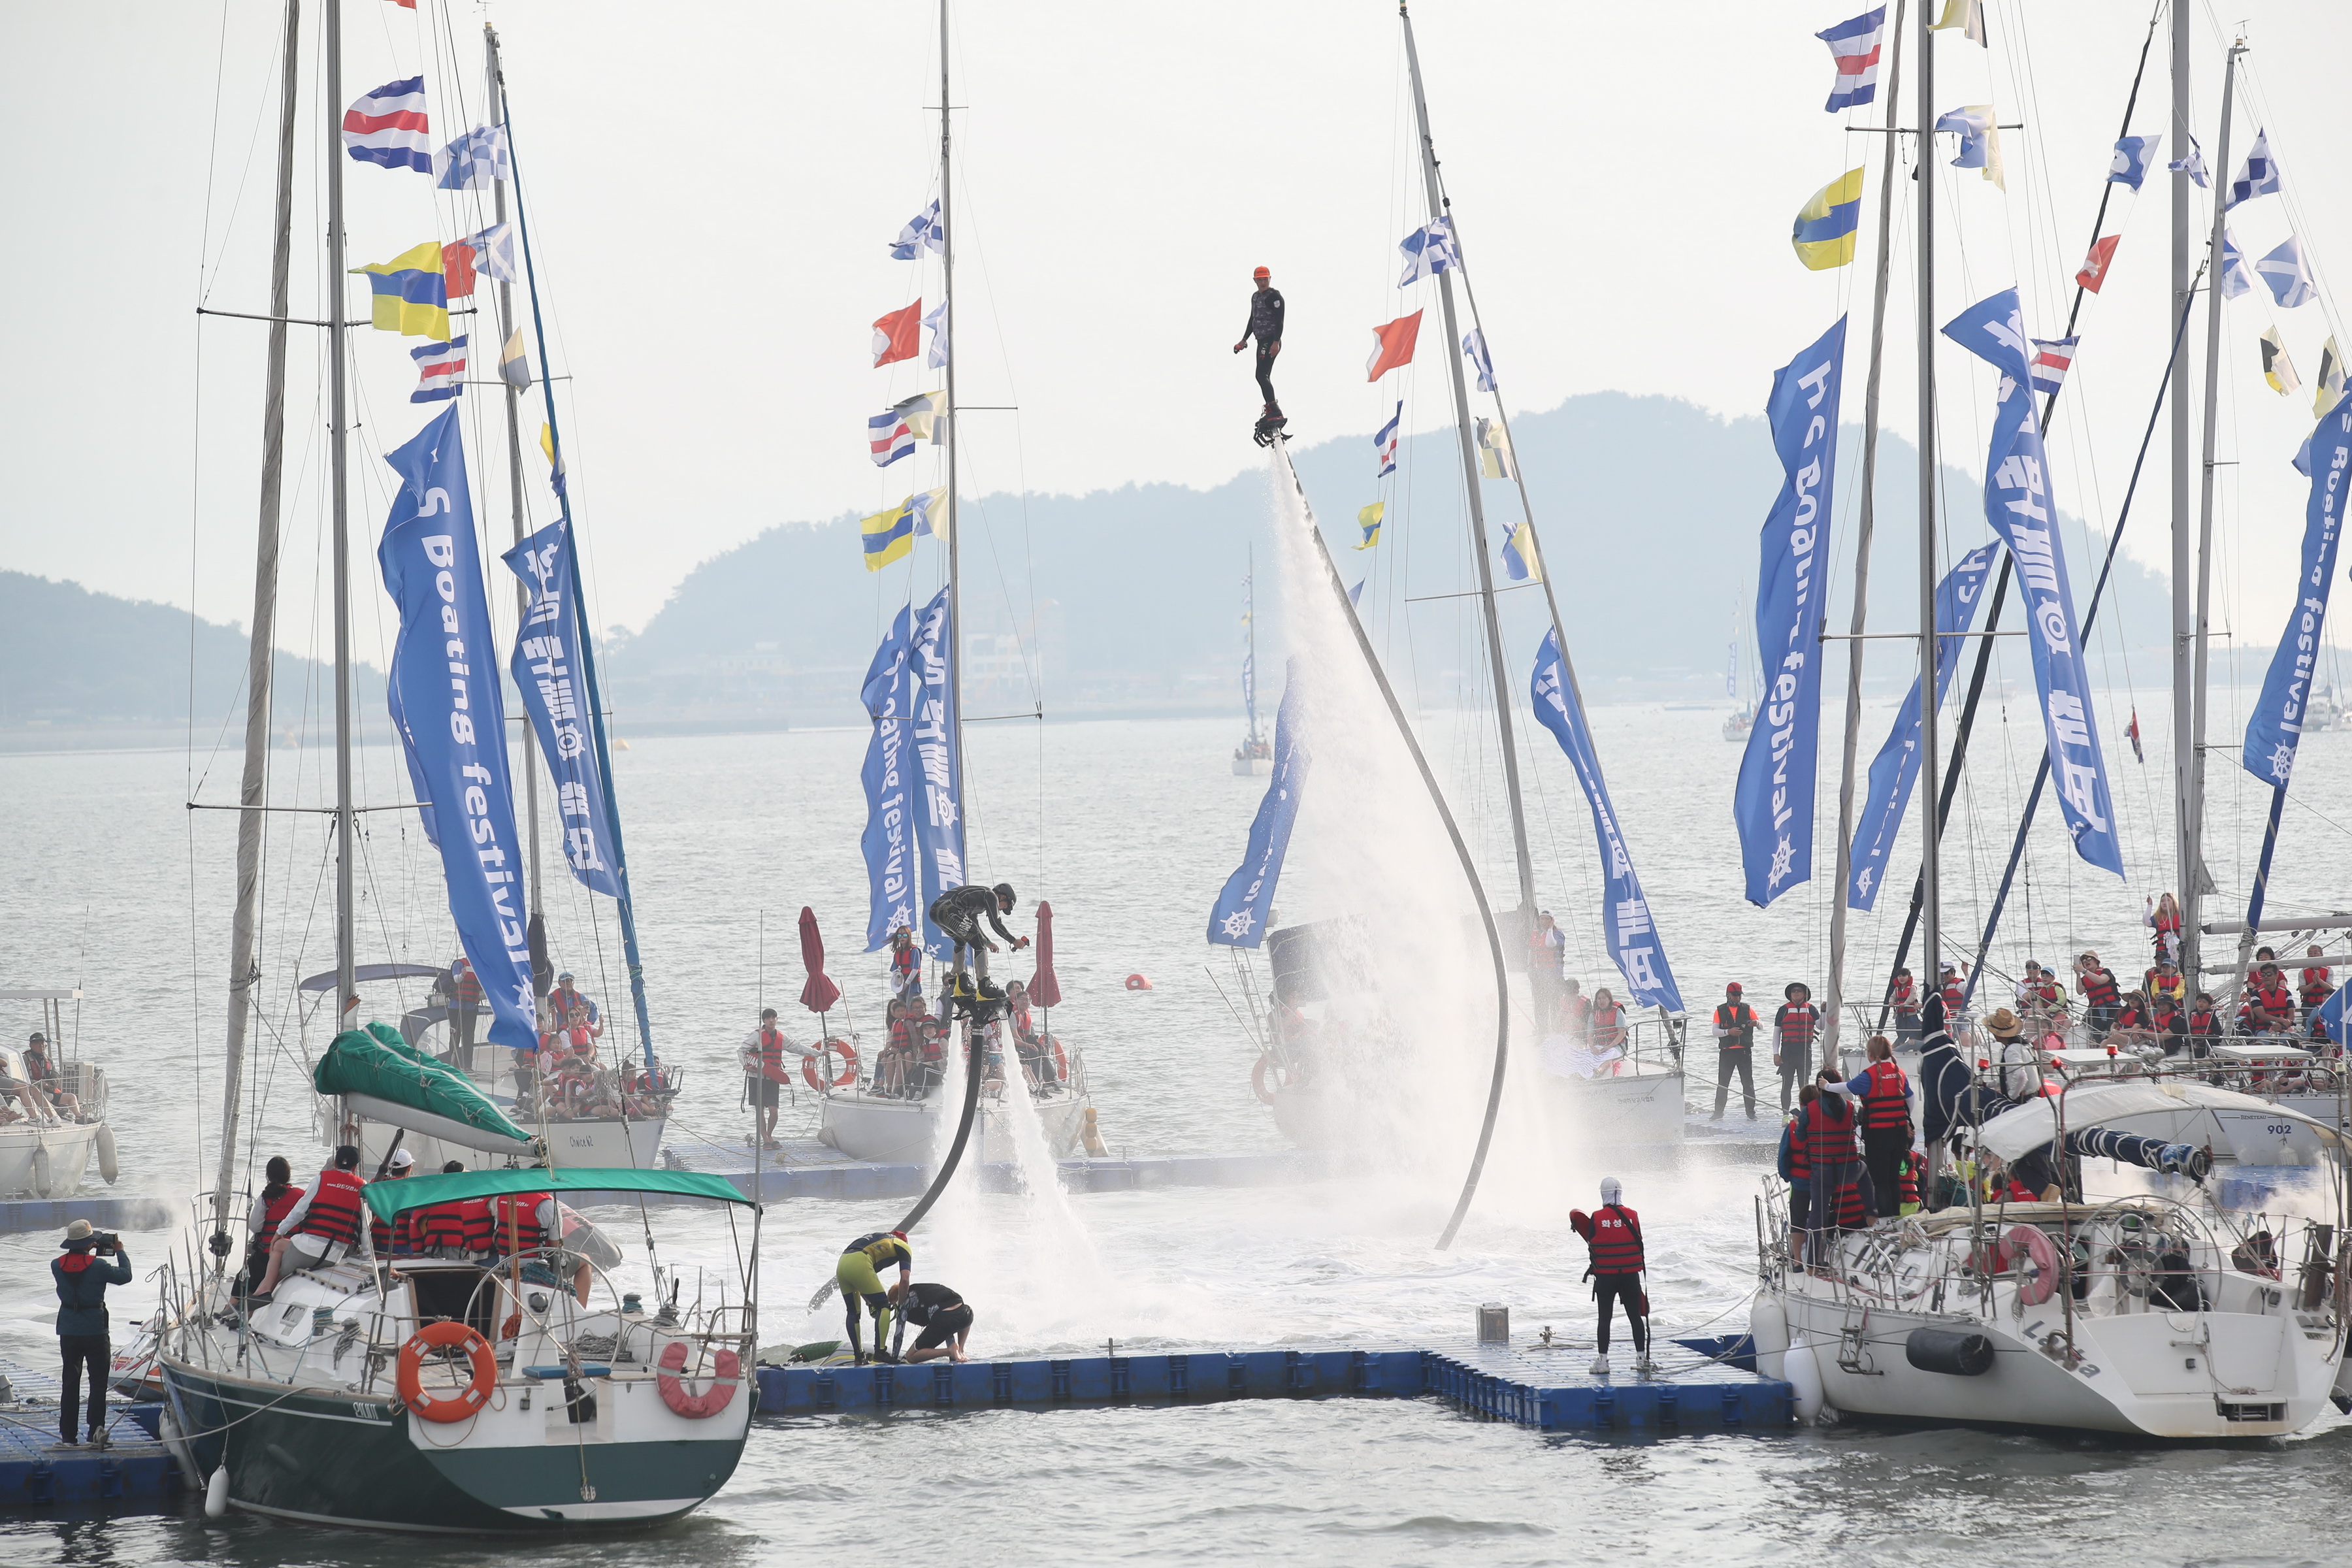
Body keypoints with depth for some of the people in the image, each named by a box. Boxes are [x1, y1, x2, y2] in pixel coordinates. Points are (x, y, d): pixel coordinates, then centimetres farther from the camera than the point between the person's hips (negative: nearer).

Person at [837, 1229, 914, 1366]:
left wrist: (869, 1303, 34)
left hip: (841, 1265, 7)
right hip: (859, 1265, -7)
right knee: (883, 1307, 5)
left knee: (853, 1312, 19)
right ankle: (880, 1351, -5)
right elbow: (905, 1280, 6)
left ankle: (859, 1356, 20)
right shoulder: (903, 1247, 19)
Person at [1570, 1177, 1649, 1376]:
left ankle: (1602, 1361, 4)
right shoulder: (1632, 1216, -4)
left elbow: (1592, 1244, -1)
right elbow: (1638, 1244, 4)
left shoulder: (1596, 1218, -10)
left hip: (1605, 1276, -1)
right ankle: (1641, 1359, 12)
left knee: (1605, 1318, 5)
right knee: (1636, 1316, 9)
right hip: (1630, 1275, 1)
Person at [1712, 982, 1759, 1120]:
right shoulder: (1720, 1011, 7)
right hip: (1726, 1051, 0)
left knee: (1748, 1083, -2)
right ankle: (1718, 1113, 6)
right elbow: (1715, 1031, 0)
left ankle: (1751, 1113, 2)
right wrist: (1728, 1032, -19)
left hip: (1744, 1050, 0)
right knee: (1723, 1083, 1)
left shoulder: (1747, 1009, 9)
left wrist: (1756, 1023, -18)